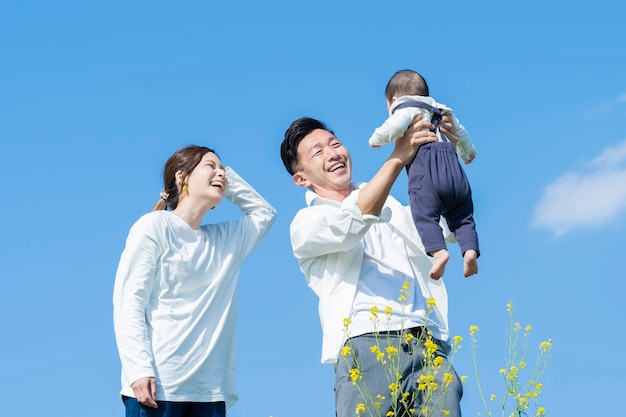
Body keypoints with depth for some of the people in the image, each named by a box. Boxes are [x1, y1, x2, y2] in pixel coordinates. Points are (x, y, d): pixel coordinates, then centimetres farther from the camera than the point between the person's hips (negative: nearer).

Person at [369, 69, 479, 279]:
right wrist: (467, 152, 68)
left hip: (424, 166, -6)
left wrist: (376, 140, 8)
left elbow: (394, 127, -12)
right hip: (453, 169, 6)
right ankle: (470, 250, -10)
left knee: (425, 215, -14)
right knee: (462, 216, 11)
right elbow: (461, 132, 48)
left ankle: (438, 251, -33)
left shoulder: (405, 109, 10)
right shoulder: (442, 111, 33)